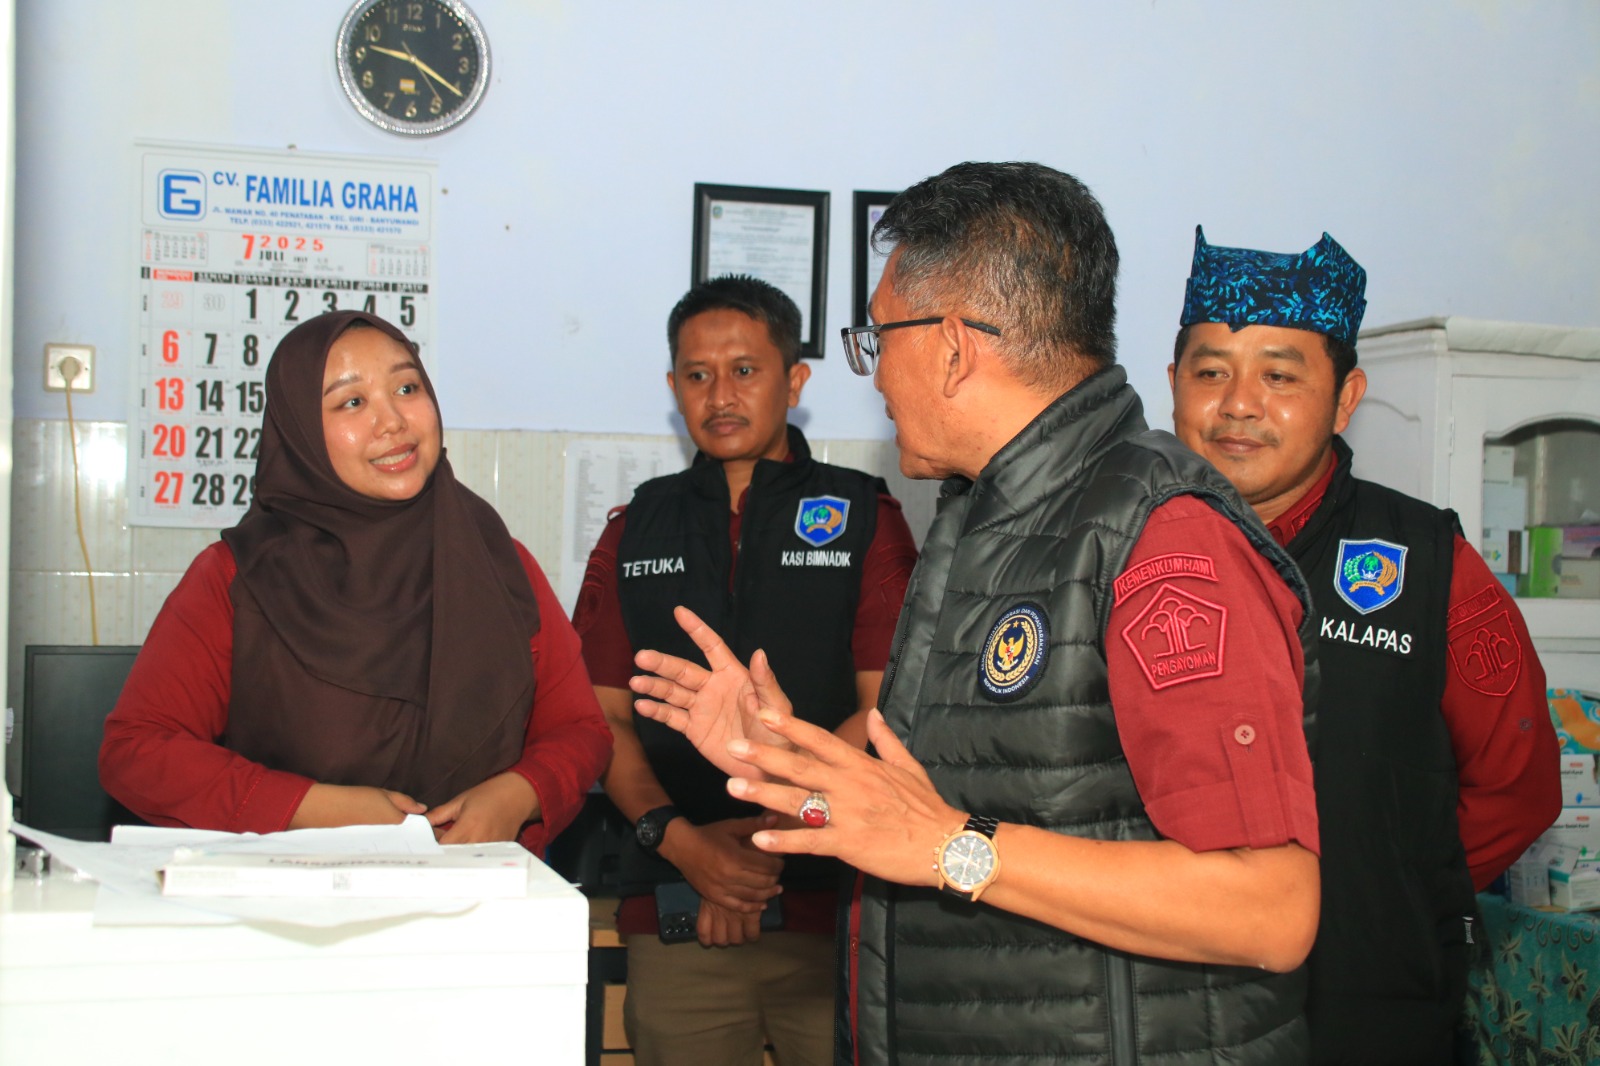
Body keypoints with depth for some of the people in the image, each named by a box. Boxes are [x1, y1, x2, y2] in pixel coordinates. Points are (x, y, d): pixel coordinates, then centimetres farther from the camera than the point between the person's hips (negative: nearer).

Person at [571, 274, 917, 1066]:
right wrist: (679, 839, -9)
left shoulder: (863, 518, 6)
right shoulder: (636, 532, 13)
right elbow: (604, 718, 7)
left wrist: (770, 830, -11)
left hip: (835, 908, -2)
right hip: (674, 913, 2)